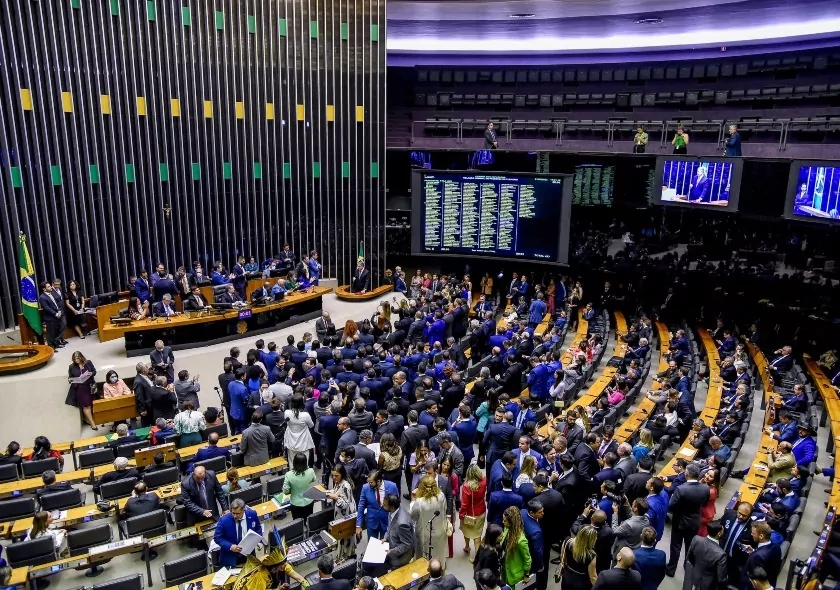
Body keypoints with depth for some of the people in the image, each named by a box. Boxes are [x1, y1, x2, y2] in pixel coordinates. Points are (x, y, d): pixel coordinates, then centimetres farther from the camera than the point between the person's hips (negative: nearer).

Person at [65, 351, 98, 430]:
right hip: (79, 388, -1)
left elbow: (94, 371, 5)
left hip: (89, 387, 2)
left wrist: (91, 373, -16)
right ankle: (92, 423, 5)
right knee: (86, 406, -2)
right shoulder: (72, 366, -1)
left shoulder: (88, 363, 0)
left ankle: (87, 419, 28)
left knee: (89, 405, 8)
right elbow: (70, 377, 8)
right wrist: (69, 380, -14)